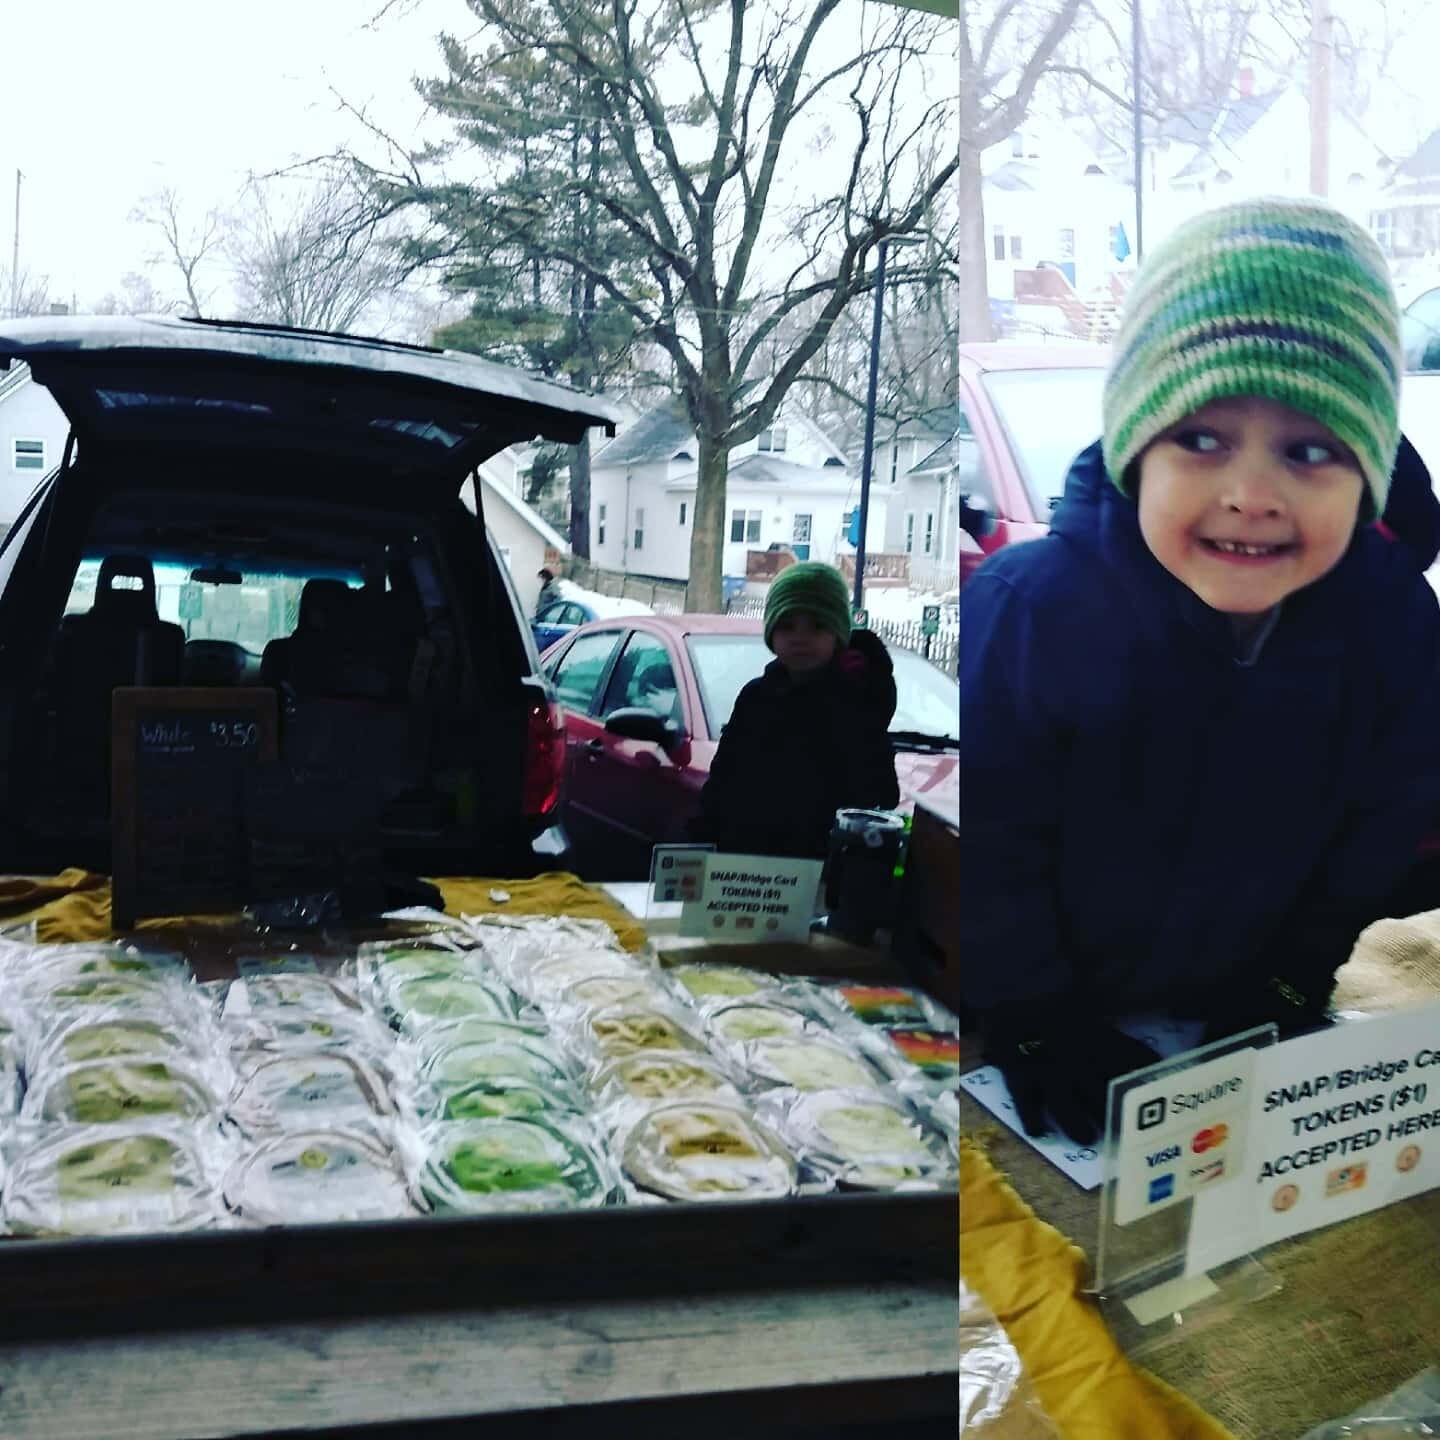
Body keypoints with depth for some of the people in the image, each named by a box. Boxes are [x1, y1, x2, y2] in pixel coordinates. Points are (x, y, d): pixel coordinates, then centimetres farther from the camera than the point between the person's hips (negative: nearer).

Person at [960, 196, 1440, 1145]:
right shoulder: (1029, 607, -34)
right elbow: (988, 845, -22)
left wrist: (1295, 985, 0)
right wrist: (1036, 1020, -14)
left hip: (1240, 998, 3)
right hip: (1049, 1005, -2)